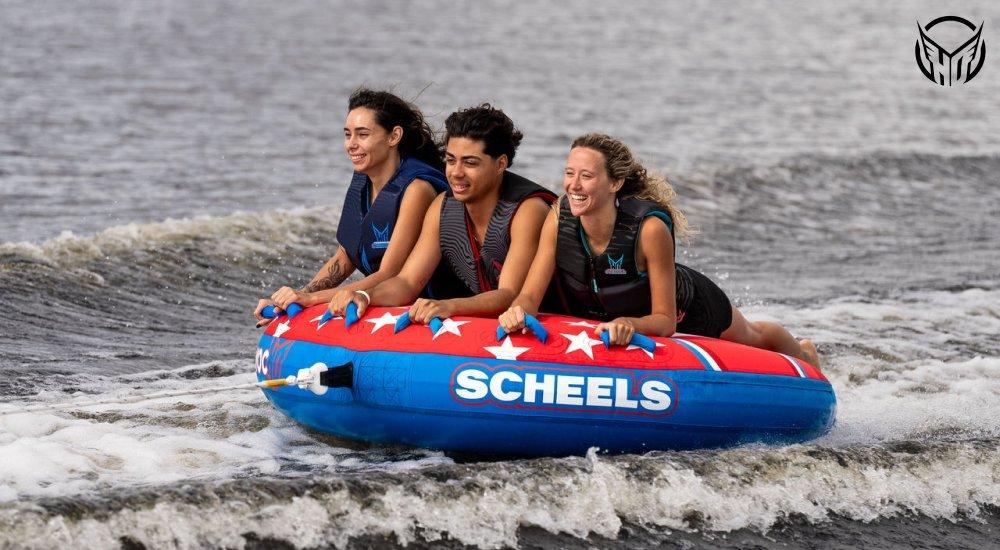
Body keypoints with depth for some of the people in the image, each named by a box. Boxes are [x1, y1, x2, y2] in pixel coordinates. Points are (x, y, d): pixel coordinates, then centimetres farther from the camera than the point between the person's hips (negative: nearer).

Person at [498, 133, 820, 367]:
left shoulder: (650, 227, -42)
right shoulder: (559, 220, -31)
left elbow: (666, 321, -37)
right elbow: (530, 295, -29)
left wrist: (630, 324, -58)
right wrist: (518, 310, -52)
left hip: (688, 309, -2)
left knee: (753, 339, 31)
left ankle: (804, 355, 66)